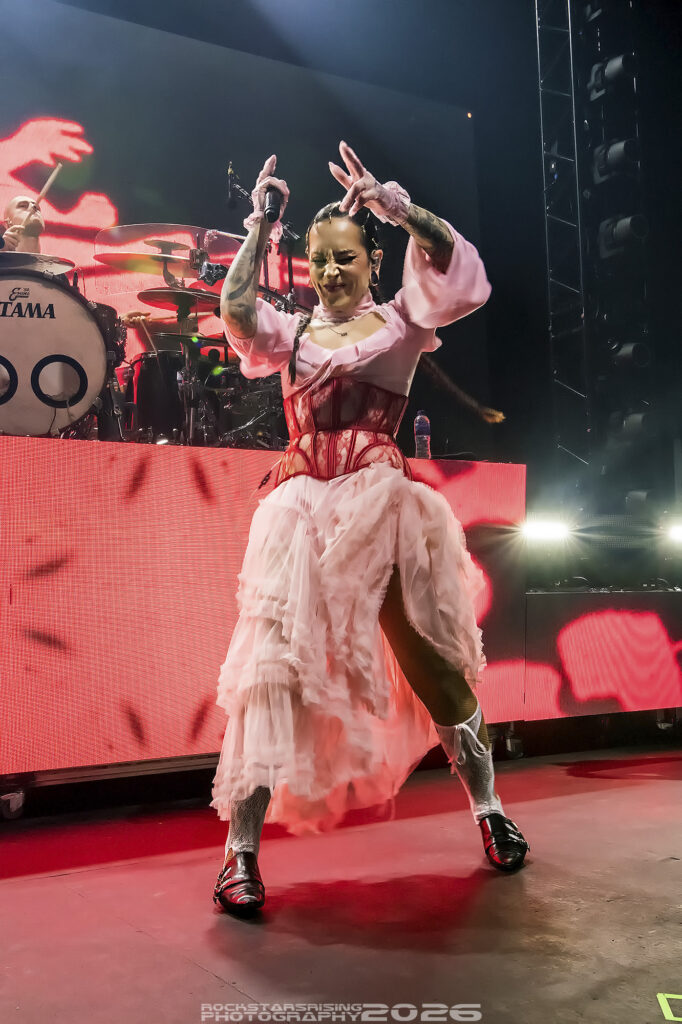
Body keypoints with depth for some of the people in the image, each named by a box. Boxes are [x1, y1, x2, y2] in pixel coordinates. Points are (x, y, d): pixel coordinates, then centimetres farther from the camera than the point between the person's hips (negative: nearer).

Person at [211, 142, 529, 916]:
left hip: (384, 506, -1)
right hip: (303, 509, 1)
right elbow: (236, 311, -8)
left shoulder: (401, 321, 9)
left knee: (429, 658, 7)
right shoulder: (291, 333, 13)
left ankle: (487, 808, 27)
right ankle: (241, 851, -3)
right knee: (275, 666, -7)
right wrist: (258, 226, -3)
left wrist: (392, 203, -13)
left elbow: (454, 264, -8)